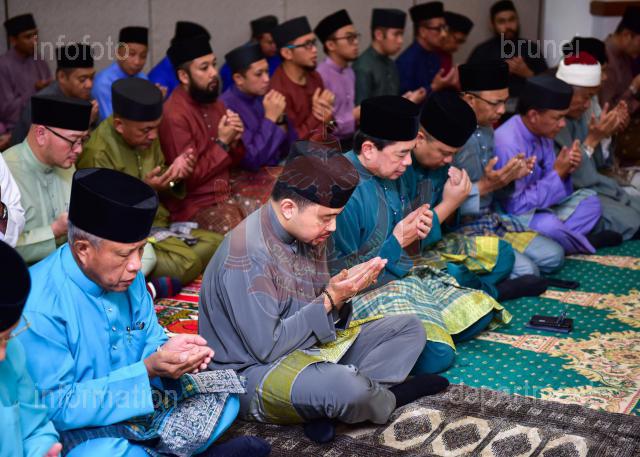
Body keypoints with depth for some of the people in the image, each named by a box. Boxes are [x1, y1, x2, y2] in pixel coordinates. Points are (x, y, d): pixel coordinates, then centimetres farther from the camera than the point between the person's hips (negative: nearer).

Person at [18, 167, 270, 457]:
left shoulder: (129, 277, -4)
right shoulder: (39, 307, -25)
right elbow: (56, 407, -23)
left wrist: (171, 352, -17)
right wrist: (146, 370, -28)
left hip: (141, 402, 7)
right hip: (80, 428, -6)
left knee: (224, 392, 3)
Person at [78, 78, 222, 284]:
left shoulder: (147, 137, 5)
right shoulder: (97, 153, -18)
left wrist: (174, 174, -7)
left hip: (158, 226, 9)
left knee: (217, 244, -2)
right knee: (186, 263, -29)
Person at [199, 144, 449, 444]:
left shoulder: (308, 233, 2)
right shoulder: (249, 255, -24)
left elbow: (318, 314, 9)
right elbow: (267, 348, -24)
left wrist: (344, 289, -13)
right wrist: (330, 299, -21)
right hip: (252, 372, -9)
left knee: (409, 329, 7)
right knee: (347, 387, -38)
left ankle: (327, 407, -13)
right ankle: (386, 398, 1)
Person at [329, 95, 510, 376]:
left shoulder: (390, 175, 5)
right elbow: (339, 273, -20)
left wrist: (416, 230, -3)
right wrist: (396, 241, -16)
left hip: (405, 276, 10)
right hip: (367, 290, -10)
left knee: (480, 311, 9)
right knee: (436, 356, -26)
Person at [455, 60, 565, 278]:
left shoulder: (487, 129, 9)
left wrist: (509, 177, 0)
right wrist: (484, 186, -25)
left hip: (492, 217, 10)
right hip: (461, 227, -10)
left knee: (553, 256, 3)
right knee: (526, 271, -22)